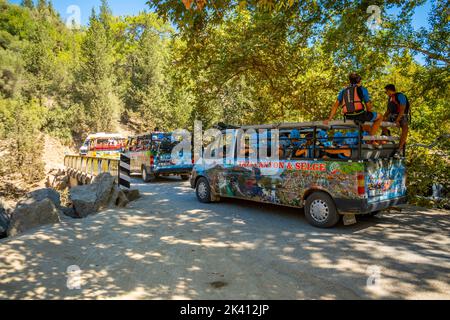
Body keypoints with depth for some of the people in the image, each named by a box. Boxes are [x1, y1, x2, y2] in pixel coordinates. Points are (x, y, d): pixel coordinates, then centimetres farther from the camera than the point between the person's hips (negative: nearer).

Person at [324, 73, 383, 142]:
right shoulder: (363, 89, 7)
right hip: (360, 115, -5)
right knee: (379, 117, 24)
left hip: (349, 118, 6)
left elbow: (335, 105, 11)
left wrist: (329, 119, 10)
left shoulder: (343, 91, 18)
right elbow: (368, 107, 5)